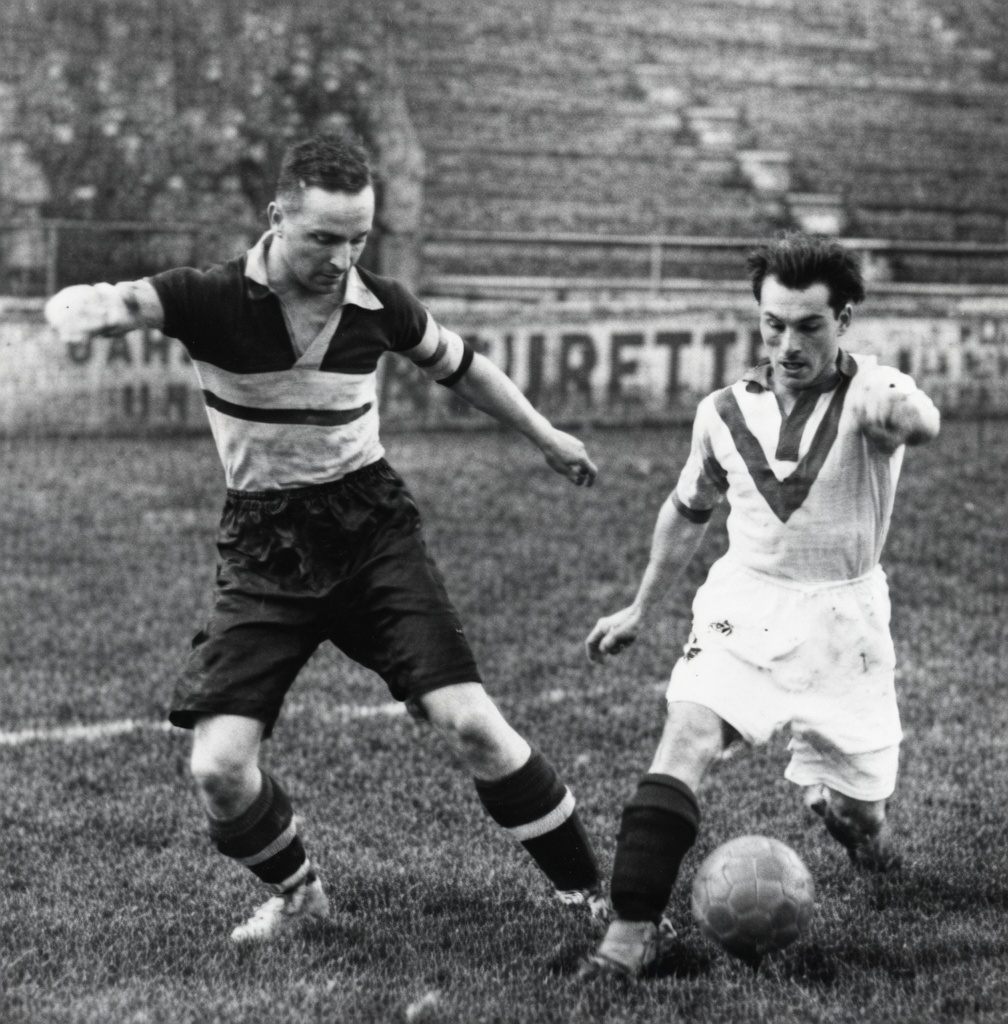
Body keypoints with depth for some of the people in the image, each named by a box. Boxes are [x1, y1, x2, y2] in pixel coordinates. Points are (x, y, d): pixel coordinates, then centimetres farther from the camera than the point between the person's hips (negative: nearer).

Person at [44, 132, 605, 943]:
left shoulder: (379, 305, -4)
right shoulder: (210, 301, -13)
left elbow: (458, 365, 16)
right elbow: (92, 305, -25)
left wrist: (545, 435, 26)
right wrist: (82, 310, -51)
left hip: (372, 529, 1)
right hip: (265, 548, 0)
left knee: (469, 723, -13)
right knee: (219, 769, -10)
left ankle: (590, 894, 5)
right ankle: (297, 893, 21)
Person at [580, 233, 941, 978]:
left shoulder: (868, 392, -13)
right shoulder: (725, 412, 1)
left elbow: (919, 421, -39)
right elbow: (688, 511, 18)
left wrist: (905, 417, -64)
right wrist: (641, 609, 23)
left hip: (843, 620, -2)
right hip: (743, 608, 2)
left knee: (860, 803, 9)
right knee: (685, 744, -21)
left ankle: (847, 809, 48)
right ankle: (632, 933, -18)